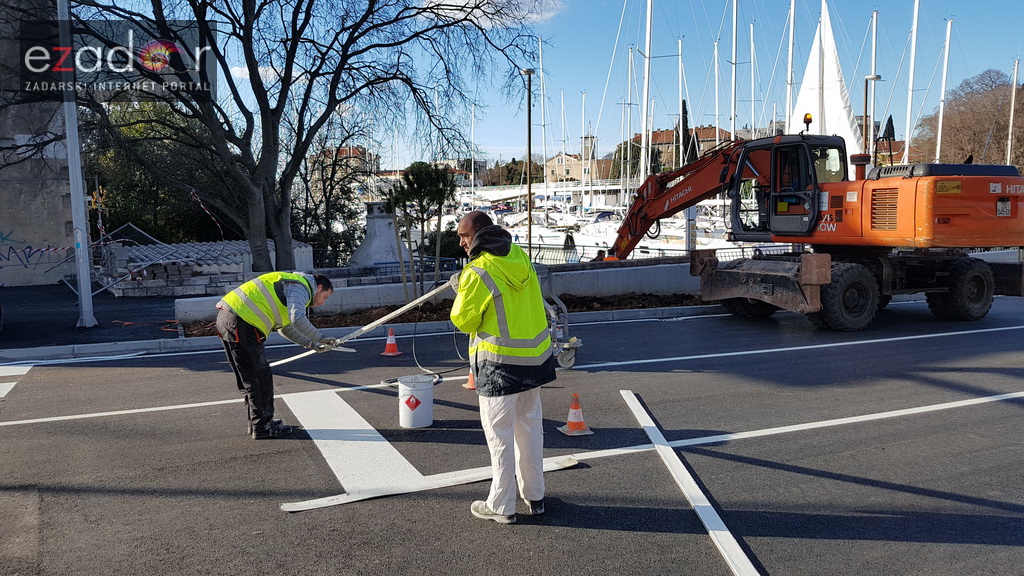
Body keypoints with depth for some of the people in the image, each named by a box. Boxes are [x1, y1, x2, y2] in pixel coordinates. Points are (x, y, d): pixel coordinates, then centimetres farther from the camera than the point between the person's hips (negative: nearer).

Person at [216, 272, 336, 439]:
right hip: (242, 323, -11)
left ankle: (258, 422, 28)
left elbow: (285, 328, 30)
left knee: (249, 377, 18)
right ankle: (262, 428, 8)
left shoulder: (292, 284, 27)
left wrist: (311, 344, 22)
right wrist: (321, 338, -12)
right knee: (259, 376, -1)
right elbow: (297, 320, -23)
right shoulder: (300, 287, -5)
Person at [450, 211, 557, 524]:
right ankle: (534, 497, 30)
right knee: (530, 427, 18)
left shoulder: (476, 274, -18)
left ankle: (501, 506, 15)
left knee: (500, 435, 4)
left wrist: (460, 291, 6)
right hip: (535, 356, 7)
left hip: (500, 363, -7)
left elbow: (463, 321, -10)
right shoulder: (520, 257, 5)